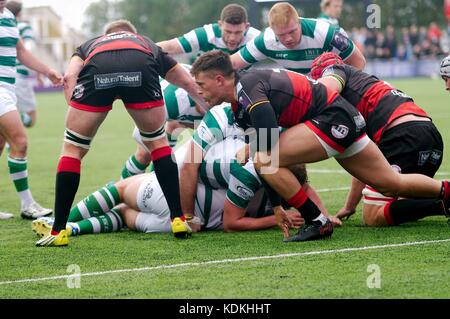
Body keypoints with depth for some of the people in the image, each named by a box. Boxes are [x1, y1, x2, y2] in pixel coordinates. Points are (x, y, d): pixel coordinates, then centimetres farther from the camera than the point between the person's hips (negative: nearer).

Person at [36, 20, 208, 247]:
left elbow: (69, 77, 20)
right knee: (157, 142, 24)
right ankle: (178, 219, 16)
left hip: (97, 68, -1)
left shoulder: (90, 46, 43)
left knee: (73, 149, 15)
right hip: (141, 70, 1)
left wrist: (75, 115, 17)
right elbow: (189, 84, 50)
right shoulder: (148, 45, 46)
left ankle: (59, 231, 12)